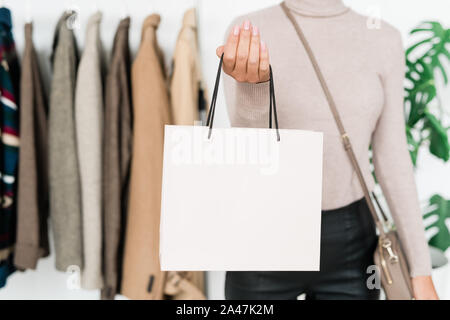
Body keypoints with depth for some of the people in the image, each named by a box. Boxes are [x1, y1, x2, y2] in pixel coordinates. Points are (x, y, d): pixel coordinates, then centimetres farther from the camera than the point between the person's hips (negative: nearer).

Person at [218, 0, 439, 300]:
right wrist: (252, 83, -39)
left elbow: (391, 154, 2)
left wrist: (422, 268, 1)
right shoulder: (250, 30, -7)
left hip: (349, 240, 2)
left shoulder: (383, 38, 0)